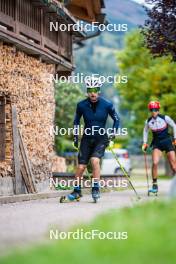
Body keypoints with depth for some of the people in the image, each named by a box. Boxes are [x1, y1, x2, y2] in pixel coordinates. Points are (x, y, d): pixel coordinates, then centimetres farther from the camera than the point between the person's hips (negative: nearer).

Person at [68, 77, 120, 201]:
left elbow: (116, 119, 6)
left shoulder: (107, 105, -9)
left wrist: (113, 133, -4)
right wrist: (75, 137, 8)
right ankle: (77, 191, 17)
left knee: (95, 160, -25)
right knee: (81, 166, -3)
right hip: (87, 138, 2)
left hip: (101, 138, -2)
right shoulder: (81, 105, -6)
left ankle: (96, 189, -13)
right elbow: (76, 121, 11)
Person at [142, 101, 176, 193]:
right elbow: (145, 131, 15)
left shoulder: (165, 118, -12)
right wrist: (145, 143, 11)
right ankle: (154, 185, -9)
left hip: (167, 142, -1)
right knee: (155, 163, -18)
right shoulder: (148, 121, -4)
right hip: (157, 144, 1)